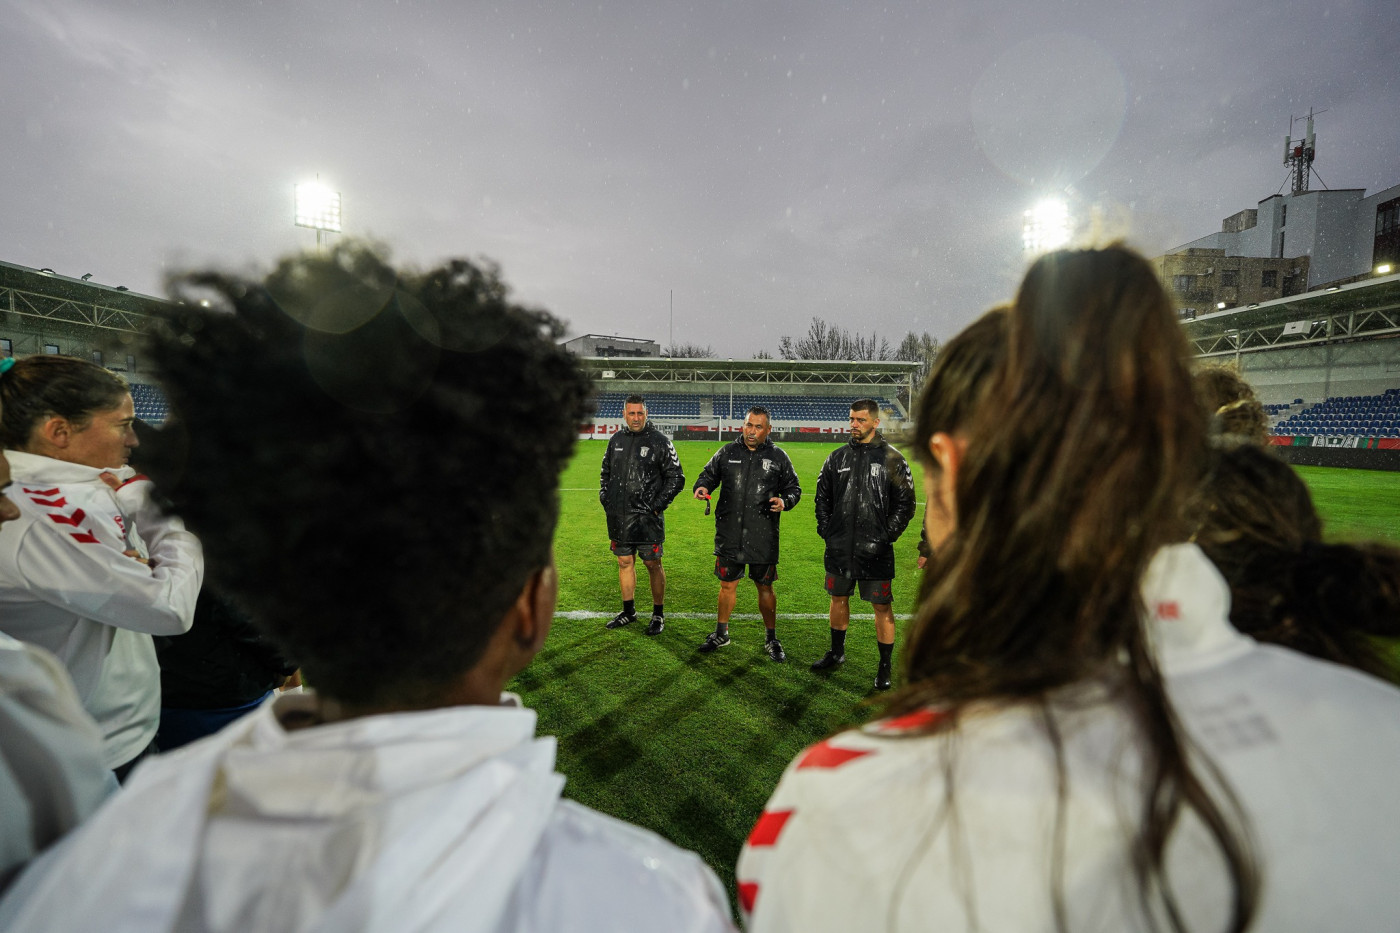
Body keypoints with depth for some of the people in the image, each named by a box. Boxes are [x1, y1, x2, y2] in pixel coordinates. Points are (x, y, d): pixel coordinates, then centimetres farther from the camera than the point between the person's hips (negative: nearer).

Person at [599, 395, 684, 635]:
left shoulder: (660, 441, -5)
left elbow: (676, 478, -4)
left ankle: (658, 615, 18)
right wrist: (605, 499, 10)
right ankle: (629, 611, 29)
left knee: (653, 564, 3)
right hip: (618, 517, 5)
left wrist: (657, 506, -10)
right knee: (625, 562, 13)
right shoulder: (616, 440, 10)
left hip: (647, 517, -5)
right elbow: (605, 473, 22)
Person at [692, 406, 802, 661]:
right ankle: (721, 633, 33)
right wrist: (702, 487, -6)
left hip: (763, 538, -1)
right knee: (727, 585, 13)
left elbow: (793, 487, 9)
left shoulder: (778, 456, 2)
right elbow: (709, 474, 16)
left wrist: (784, 501, -12)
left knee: (765, 588, 10)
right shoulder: (727, 452, 5)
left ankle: (771, 639, 28)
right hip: (729, 536, 2)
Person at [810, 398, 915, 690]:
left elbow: (905, 504, -2)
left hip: (875, 551, -4)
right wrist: (826, 531, 4)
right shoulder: (837, 457, 6)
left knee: (882, 606, 4)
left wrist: (886, 537, -9)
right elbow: (822, 497, 13)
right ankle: (837, 652, 37)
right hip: (839, 548, 4)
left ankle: (885, 666, 20)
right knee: (839, 598, 17)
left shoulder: (892, 459, -4)